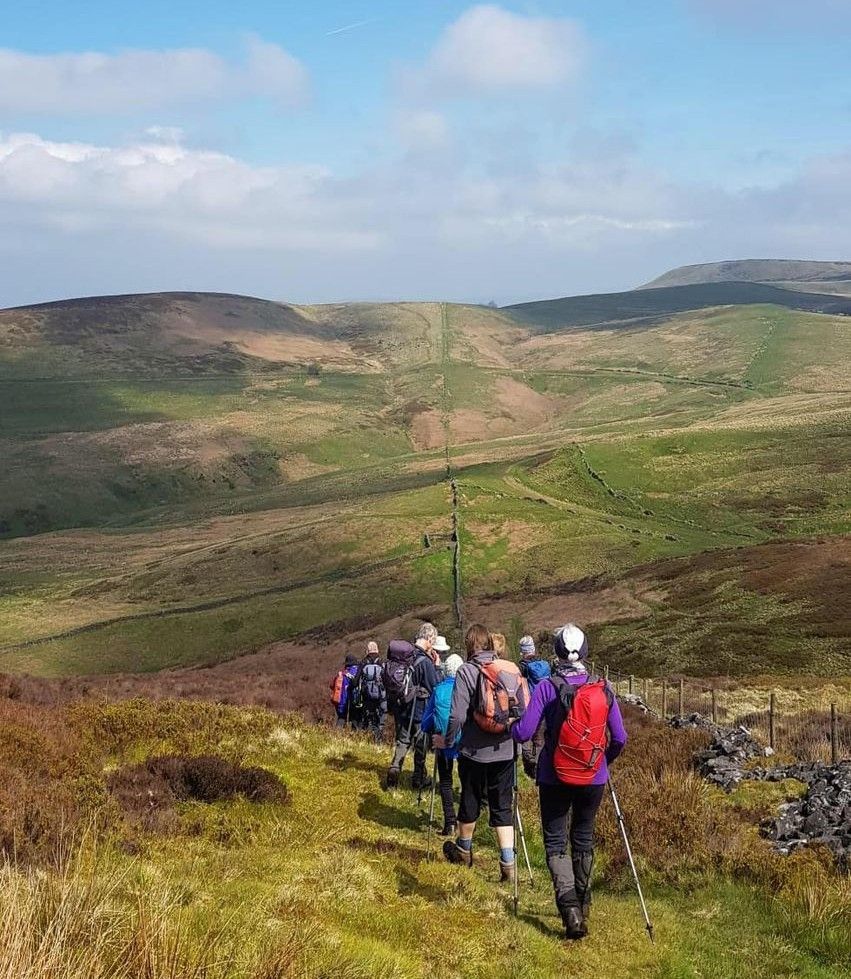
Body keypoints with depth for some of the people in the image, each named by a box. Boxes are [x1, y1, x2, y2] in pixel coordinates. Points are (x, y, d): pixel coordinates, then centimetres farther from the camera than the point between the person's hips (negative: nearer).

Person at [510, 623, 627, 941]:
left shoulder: (547, 687, -13)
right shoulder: (603, 688, -4)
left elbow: (523, 733, -16)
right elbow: (619, 738, 1)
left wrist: (511, 725, 7)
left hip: (555, 778, -3)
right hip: (594, 779, 3)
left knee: (556, 842, 5)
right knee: (583, 839, 20)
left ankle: (570, 908, -13)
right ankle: (582, 903, 31)